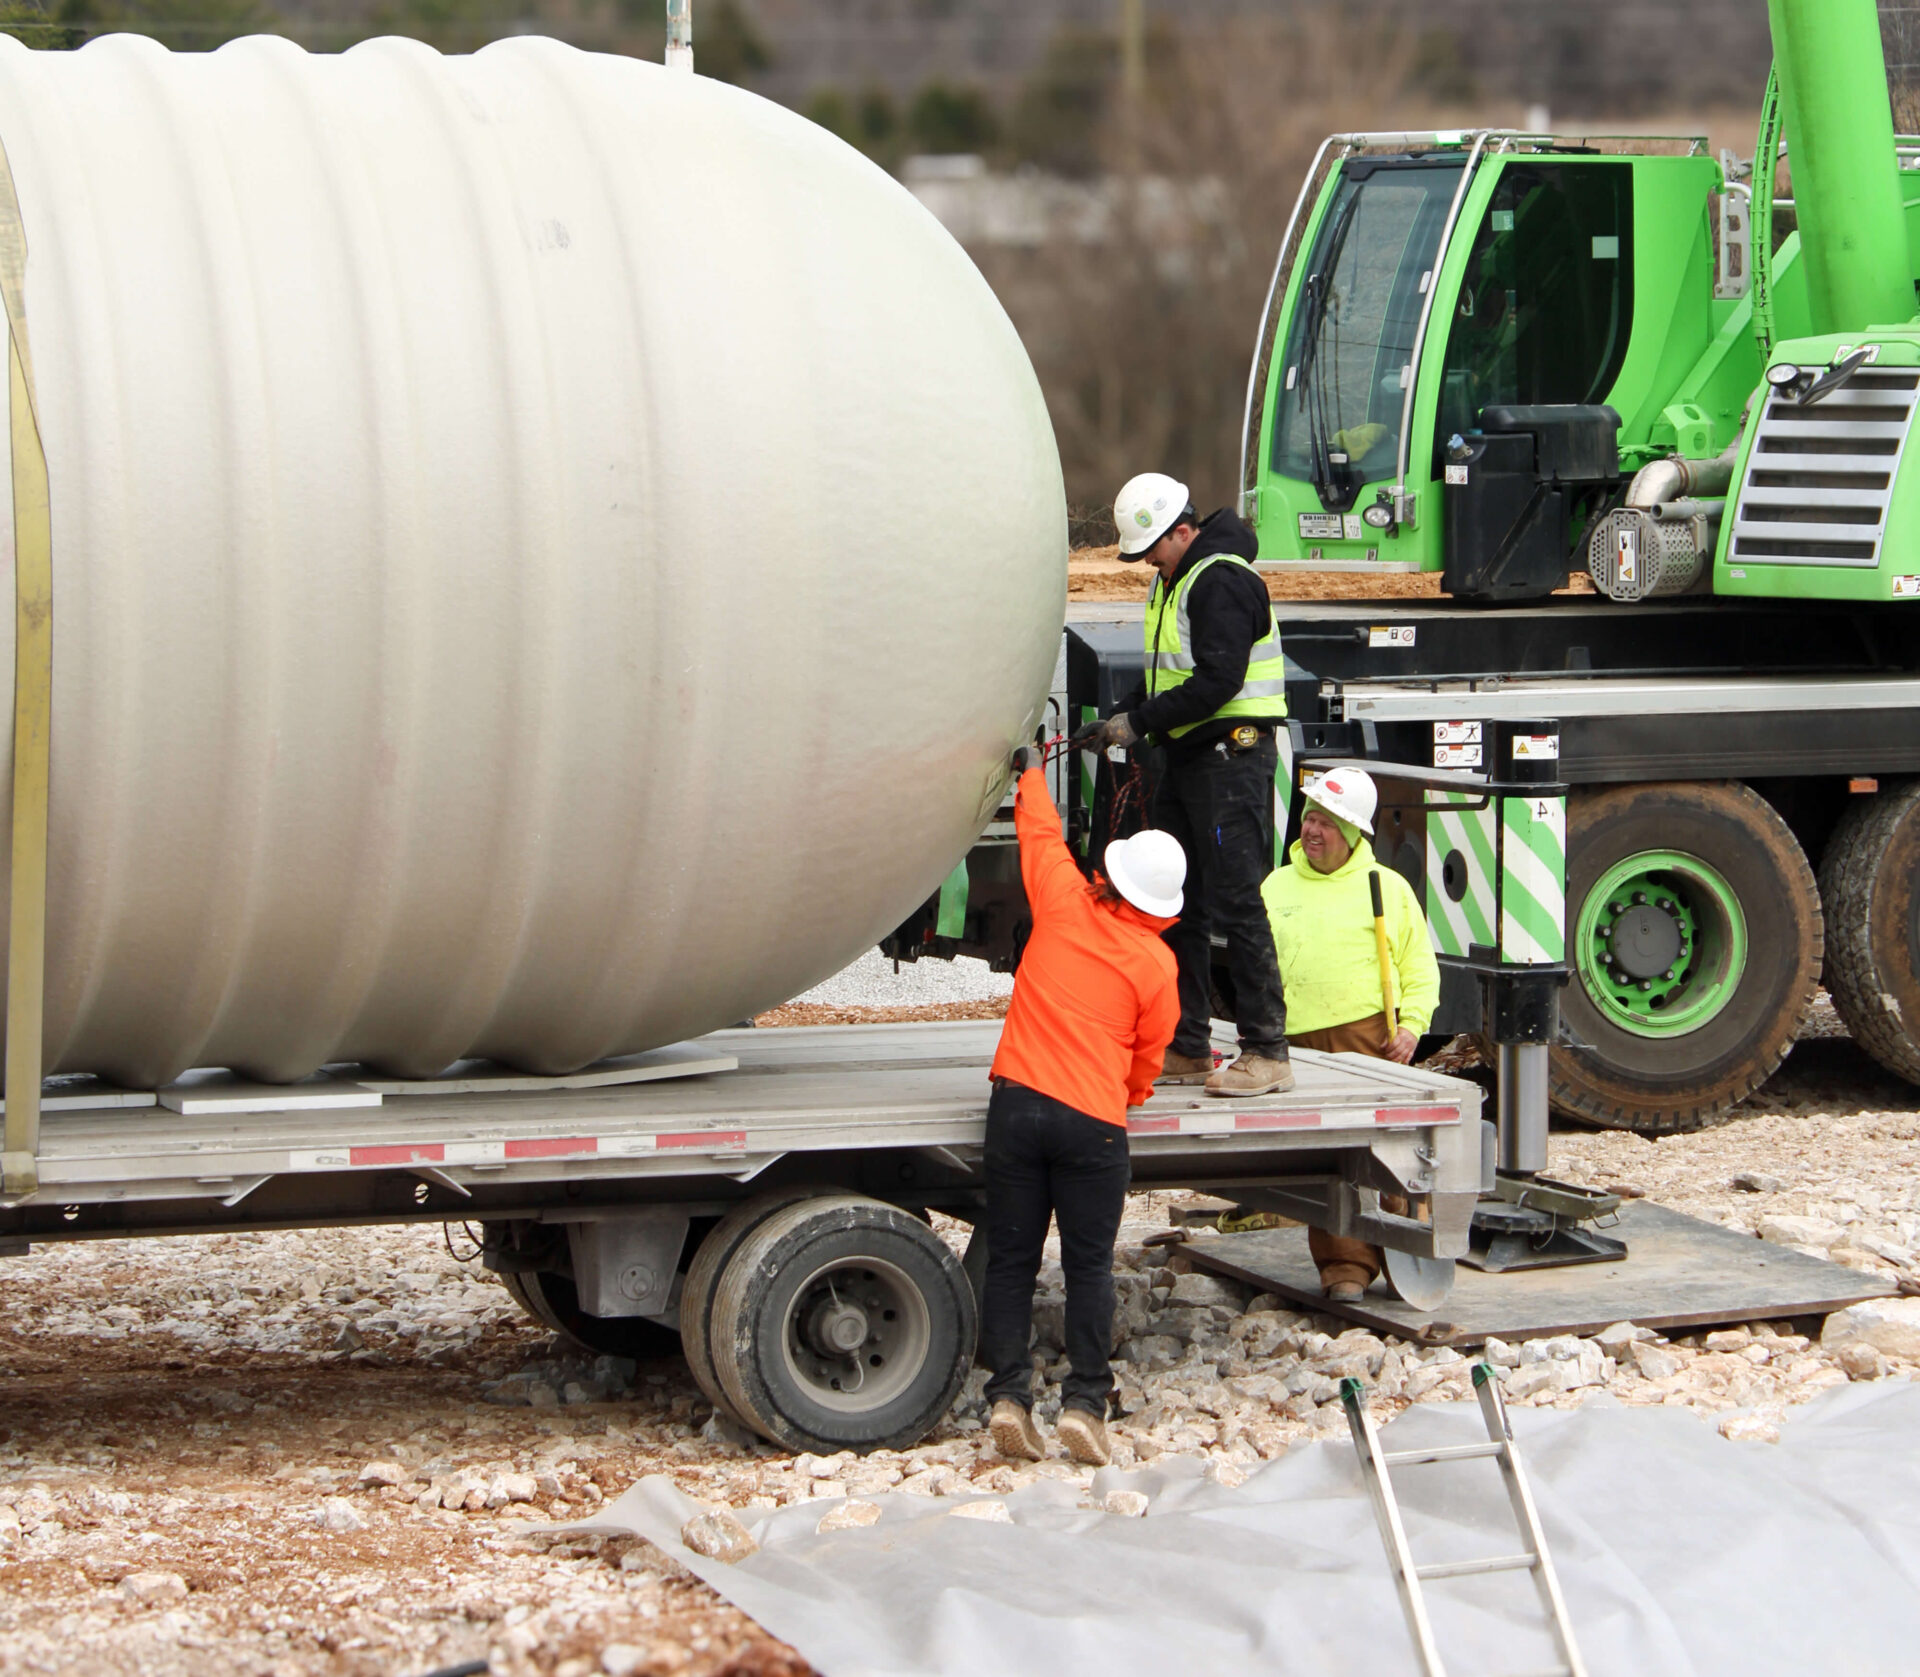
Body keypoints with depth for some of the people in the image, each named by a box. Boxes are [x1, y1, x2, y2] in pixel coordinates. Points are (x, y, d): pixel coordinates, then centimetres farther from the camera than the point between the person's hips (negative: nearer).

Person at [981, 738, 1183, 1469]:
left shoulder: (1063, 905, 2)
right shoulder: (1155, 963, 0)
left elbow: (1041, 833, 21)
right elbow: (1148, 1055, 11)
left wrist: (1030, 771, 38)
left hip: (1018, 1102, 2)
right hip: (1094, 1121, -2)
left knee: (1011, 1258, 5)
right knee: (1089, 1265, 4)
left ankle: (1008, 1393, -2)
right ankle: (1085, 1400, -3)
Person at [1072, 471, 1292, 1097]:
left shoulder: (1222, 580, -15)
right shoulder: (1173, 580, 17)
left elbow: (1218, 680, -22)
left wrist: (1140, 722, -18)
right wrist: (1119, 718, 7)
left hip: (1231, 756, -10)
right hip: (1187, 758, 10)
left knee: (1236, 904, -12)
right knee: (1178, 906, 11)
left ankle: (1267, 1053, -10)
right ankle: (1186, 1048, 17)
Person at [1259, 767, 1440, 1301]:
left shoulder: (1387, 887, 11)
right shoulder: (1274, 888, 17)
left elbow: (1420, 968, 10)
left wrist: (1412, 1023, -4)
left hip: (1372, 1035, -2)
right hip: (1300, 1045, 2)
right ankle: (1344, 1264, 0)